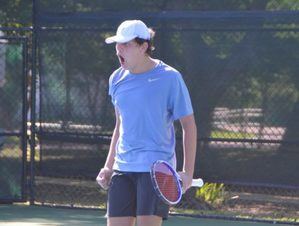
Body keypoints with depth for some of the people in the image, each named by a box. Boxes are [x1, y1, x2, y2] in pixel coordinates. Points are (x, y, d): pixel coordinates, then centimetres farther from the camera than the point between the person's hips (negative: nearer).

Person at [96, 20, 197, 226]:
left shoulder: (169, 77, -7)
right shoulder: (117, 79, 9)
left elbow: (189, 125, -4)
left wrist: (188, 172, -10)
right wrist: (109, 166, 16)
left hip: (157, 171, -6)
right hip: (122, 168, 6)